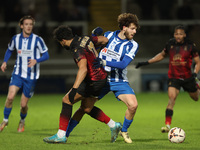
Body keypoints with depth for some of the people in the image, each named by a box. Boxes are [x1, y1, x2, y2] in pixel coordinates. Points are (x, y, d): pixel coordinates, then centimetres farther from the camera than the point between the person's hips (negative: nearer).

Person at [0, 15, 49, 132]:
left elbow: (46, 55, -6)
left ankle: (22, 121, 32)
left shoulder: (37, 40, -9)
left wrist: (36, 60, -25)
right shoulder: (16, 38, 1)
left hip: (31, 76, -2)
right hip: (18, 73, 2)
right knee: (10, 97, -18)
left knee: (23, 104, 1)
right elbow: (10, 50, 21)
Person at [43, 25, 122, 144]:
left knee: (67, 100, -7)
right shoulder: (85, 39, 4)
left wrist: (74, 88, -44)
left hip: (93, 81, -10)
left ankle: (61, 135, -10)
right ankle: (114, 126, 26)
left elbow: (83, 69, -37)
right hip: (102, 77, 10)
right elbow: (105, 40, 15)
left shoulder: (77, 50, -23)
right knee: (87, 108, 21)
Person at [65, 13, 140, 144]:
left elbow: (123, 64, -18)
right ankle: (65, 134, 4)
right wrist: (94, 35, -6)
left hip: (119, 81, 0)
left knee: (133, 105, -21)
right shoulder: (109, 36, 1)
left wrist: (104, 62, -29)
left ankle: (124, 131, 5)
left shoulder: (133, 45, -5)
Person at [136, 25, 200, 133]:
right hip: (173, 77, 0)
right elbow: (162, 55, 16)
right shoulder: (170, 44, -2)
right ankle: (167, 125, -24)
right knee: (171, 97, -21)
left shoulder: (190, 46, -10)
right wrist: (147, 62, 12)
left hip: (187, 77, 0)